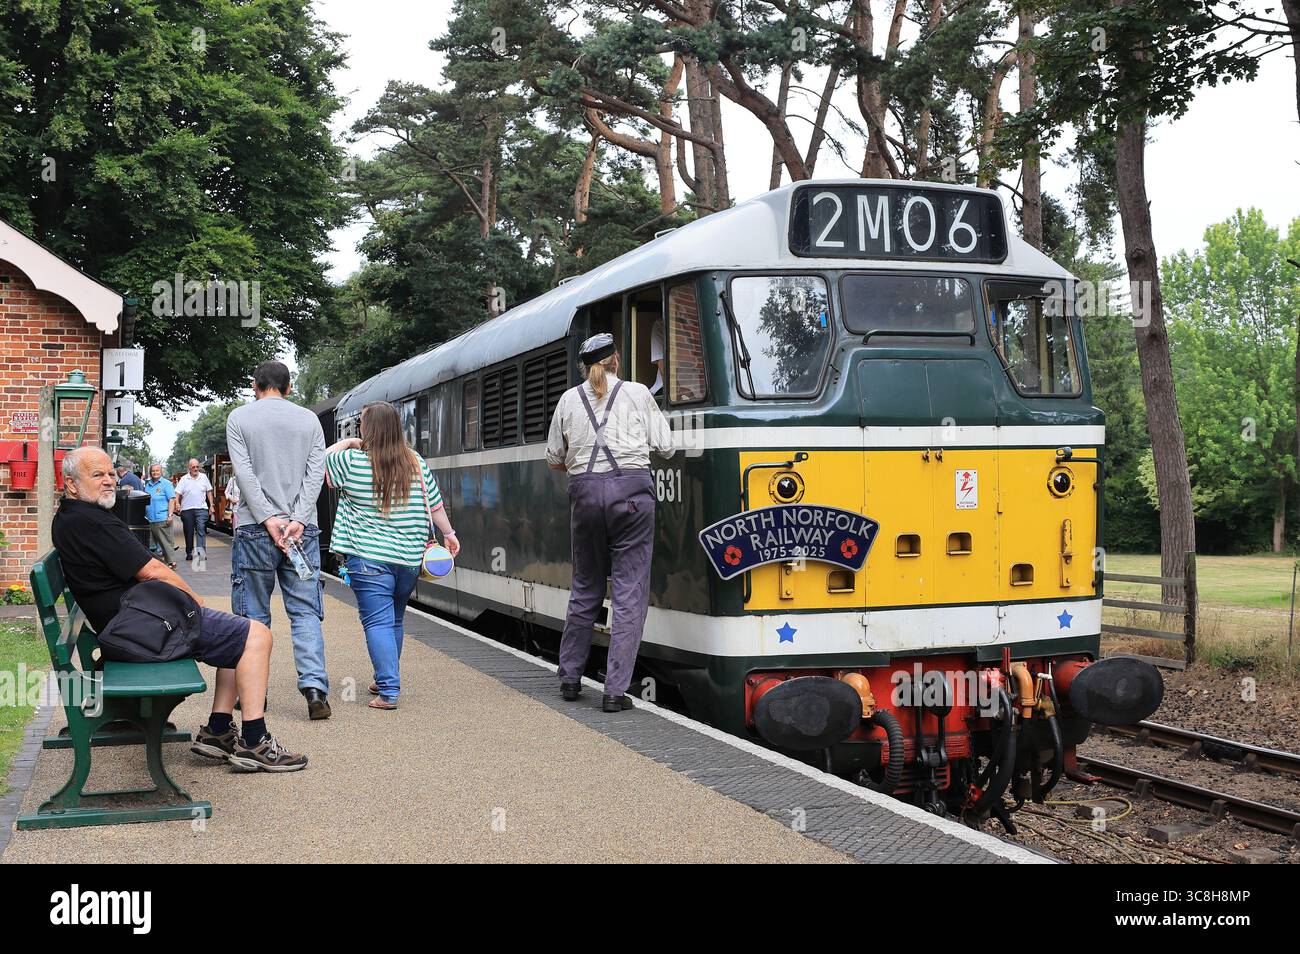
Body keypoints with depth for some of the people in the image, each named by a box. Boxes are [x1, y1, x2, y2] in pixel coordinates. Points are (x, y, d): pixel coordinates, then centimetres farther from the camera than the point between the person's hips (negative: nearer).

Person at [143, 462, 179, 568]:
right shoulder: (148, 485, 17)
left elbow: (172, 500, -7)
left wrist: (170, 515, -15)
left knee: (166, 542, -6)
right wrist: (144, 516, 14)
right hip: (150, 519, 7)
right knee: (153, 542, 12)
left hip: (162, 519, -7)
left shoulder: (166, 484, -2)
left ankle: (172, 562, -3)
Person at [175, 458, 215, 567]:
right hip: (187, 509, 1)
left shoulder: (204, 477, 8)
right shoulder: (184, 479, 4)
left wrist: (211, 506, 11)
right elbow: (178, 493, 1)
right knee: (189, 532, 8)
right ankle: (189, 552, 19)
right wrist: (177, 503, -16)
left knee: (201, 529, -14)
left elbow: (209, 492, 14)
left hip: (201, 509, -1)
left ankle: (201, 551, -21)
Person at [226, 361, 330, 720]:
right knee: (305, 612, 2)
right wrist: (298, 520, -8)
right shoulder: (309, 419, 9)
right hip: (302, 529, 1)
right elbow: (316, 473, -1)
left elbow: (245, 473, -7)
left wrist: (267, 519, -10)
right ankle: (314, 687, -10)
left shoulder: (239, 417, 3)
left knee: (254, 614, 6)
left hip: (255, 529, -1)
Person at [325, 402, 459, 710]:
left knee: (377, 622, -5)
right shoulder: (416, 463, 3)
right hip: (409, 558, 4)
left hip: (368, 559, -4)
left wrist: (344, 443, 14)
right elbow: (435, 504, 10)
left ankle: (388, 691, -13)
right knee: (394, 620, 19)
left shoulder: (352, 461, -8)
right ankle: (386, 680, 31)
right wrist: (448, 533, 22)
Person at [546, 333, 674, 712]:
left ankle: (569, 677, 24)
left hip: (585, 491, 3)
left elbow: (554, 460, 14)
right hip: (631, 489, -3)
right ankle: (615, 690, -3)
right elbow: (665, 447, 5)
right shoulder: (637, 393, 4)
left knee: (585, 587, 17)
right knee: (630, 589, -1)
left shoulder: (570, 399, 10)